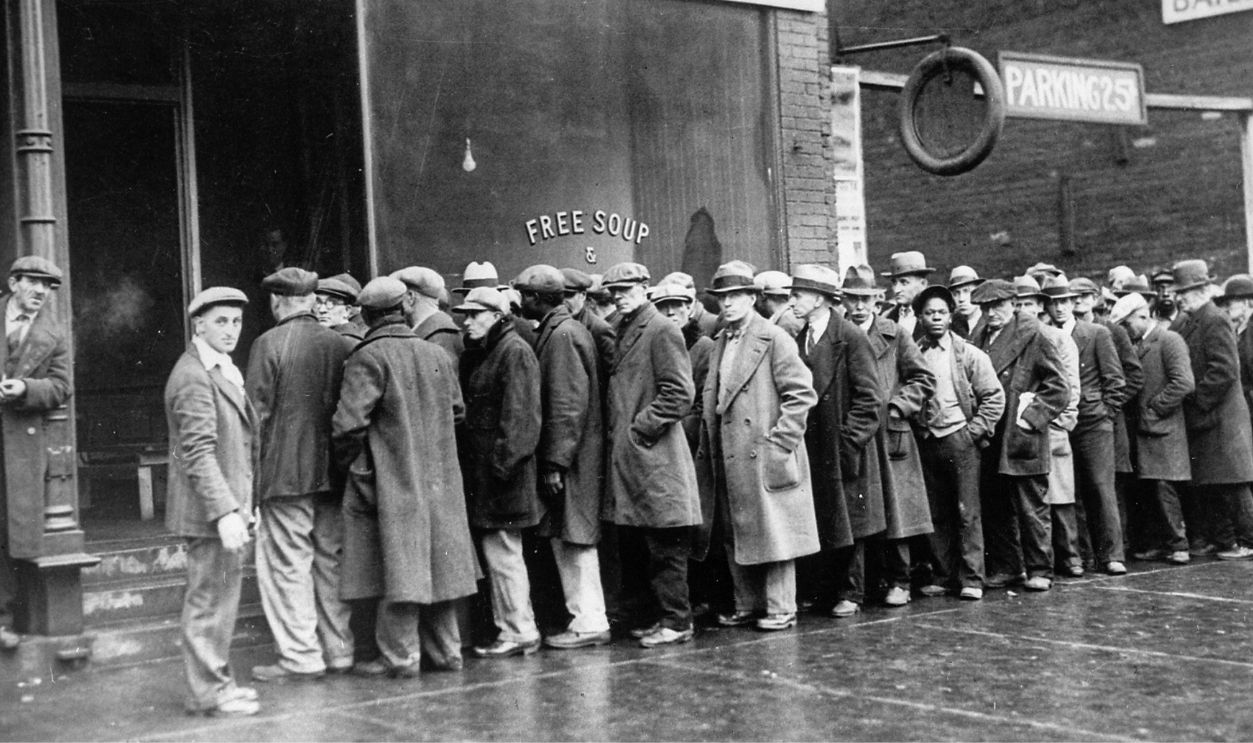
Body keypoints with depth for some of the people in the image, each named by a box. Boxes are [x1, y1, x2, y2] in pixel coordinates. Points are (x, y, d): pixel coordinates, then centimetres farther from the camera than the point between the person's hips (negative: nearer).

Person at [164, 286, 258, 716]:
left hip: (228, 505, 10)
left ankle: (216, 681, 27)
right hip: (209, 508, -10)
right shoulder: (193, 377, -16)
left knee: (222, 595, 17)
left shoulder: (224, 370, 16)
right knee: (209, 598, -3)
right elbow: (198, 452, -23)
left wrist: (242, 504, 21)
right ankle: (207, 693, 5)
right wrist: (224, 511, -28)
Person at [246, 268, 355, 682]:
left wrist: (252, 474, -2)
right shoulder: (342, 344, 4)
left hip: (286, 473, -5)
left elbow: (257, 414, -9)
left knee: (287, 564, 1)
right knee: (331, 562, 13)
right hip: (333, 472, 5)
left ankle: (300, 657, 2)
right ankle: (339, 651, 18)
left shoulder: (269, 344, -8)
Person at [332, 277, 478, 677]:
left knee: (398, 566, -1)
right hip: (438, 479, 6)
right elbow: (457, 411, 14)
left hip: (391, 480, -6)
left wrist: (348, 462, -3)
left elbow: (349, 423, -19)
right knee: (437, 563, 12)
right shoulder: (438, 354, 6)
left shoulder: (368, 357, -13)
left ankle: (400, 656, 3)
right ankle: (445, 650, 19)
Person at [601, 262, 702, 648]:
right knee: (649, 545, 13)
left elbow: (680, 393, -16)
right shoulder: (622, 330, 16)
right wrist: (617, 430, 11)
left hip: (654, 454, -9)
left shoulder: (661, 330, -10)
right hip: (629, 456, 9)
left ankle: (677, 621, 3)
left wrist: (639, 428, -14)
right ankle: (663, 614, 21)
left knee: (666, 545, -3)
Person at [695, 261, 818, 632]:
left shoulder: (774, 338, -6)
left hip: (765, 457, -7)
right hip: (729, 459, 7)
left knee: (773, 530, -1)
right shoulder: (720, 343, 16)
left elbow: (801, 393, -11)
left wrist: (779, 442, -15)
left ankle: (780, 608, 6)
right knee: (735, 535, 11)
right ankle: (748, 604, 22)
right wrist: (706, 450, 13)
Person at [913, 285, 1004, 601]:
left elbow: (995, 397, 0)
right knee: (936, 514, 7)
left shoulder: (969, 355, 0)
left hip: (959, 438, -2)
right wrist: (913, 430, 1)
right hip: (926, 441, 2)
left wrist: (974, 430, -6)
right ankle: (942, 575, 15)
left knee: (967, 512, -2)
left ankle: (971, 579, 3)